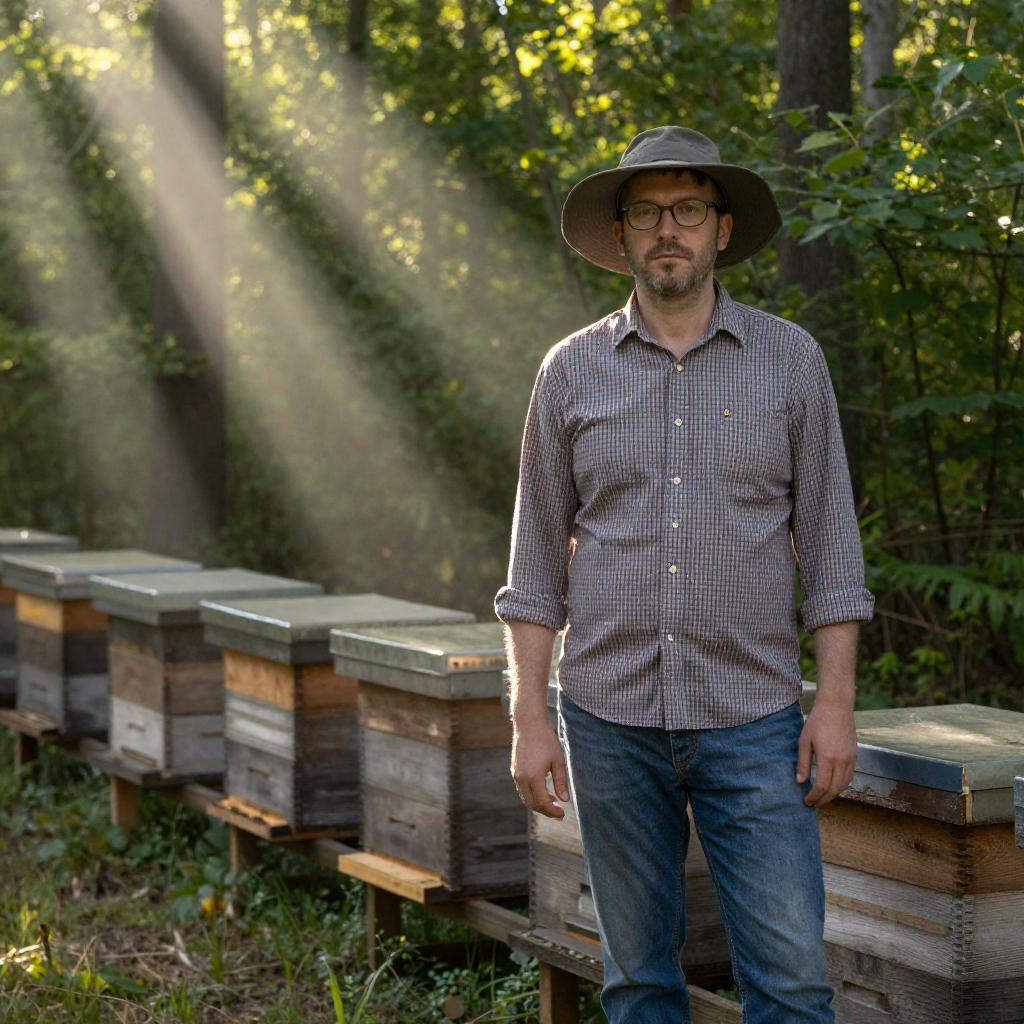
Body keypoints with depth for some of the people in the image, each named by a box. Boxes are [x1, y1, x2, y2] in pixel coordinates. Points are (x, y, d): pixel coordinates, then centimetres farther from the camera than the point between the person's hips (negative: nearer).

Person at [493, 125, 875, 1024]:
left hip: (752, 722, -1)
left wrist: (836, 704, -4)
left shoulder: (790, 359, 3)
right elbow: (537, 560, 7)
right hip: (611, 717, 1)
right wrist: (530, 716, 0)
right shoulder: (572, 370, 5)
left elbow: (829, 544, 3)